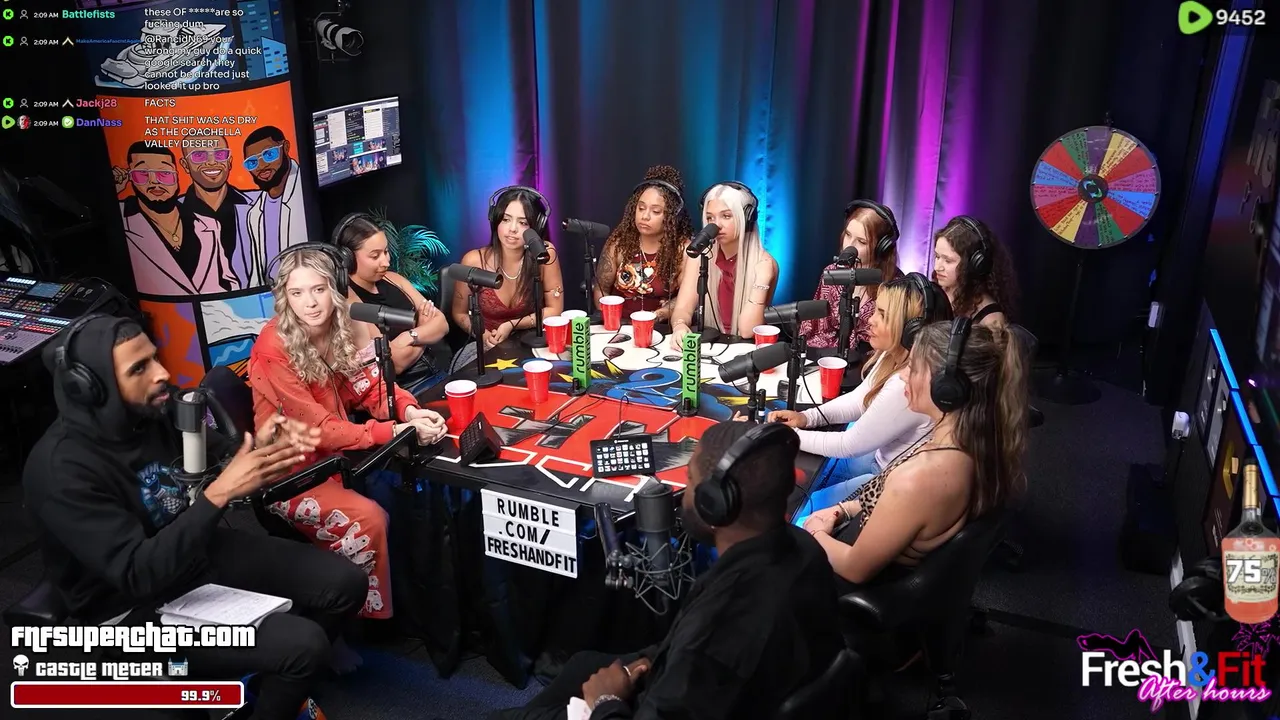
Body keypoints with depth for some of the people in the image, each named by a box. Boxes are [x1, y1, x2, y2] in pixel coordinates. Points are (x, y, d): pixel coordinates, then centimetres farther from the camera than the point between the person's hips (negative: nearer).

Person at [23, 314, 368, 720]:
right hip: (141, 608, -7)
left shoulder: (157, 411, -8)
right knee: (303, 643, -22)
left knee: (346, 583, 1)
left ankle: (287, 678, 26)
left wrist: (260, 446, -17)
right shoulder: (62, 469, -28)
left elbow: (218, 458, 6)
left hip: (200, 553, 7)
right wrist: (219, 493, -38)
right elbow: (138, 574, -32)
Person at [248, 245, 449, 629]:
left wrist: (409, 411, -22)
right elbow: (320, 429, -25)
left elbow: (369, 383, 0)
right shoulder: (274, 349, -23)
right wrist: (399, 432, -32)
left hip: (331, 454, 6)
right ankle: (371, 615, -3)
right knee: (365, 518, -25)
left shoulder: (339, 328, -4)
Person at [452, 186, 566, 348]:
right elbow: (460, 314, 1)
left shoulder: (545, 254, -13)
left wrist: (511, 325, -14)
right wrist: (482, 334, -17)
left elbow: (554, 310, -4)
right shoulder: (474, 261, -13)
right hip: (487, 346, 1)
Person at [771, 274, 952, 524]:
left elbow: (850, 444, -25)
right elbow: (859, 399, 8)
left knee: (800, 512, -2)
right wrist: (807, 417, -7)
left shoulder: (910, 385, -36)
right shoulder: (893, 355, -7)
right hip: (881, 456, 9)